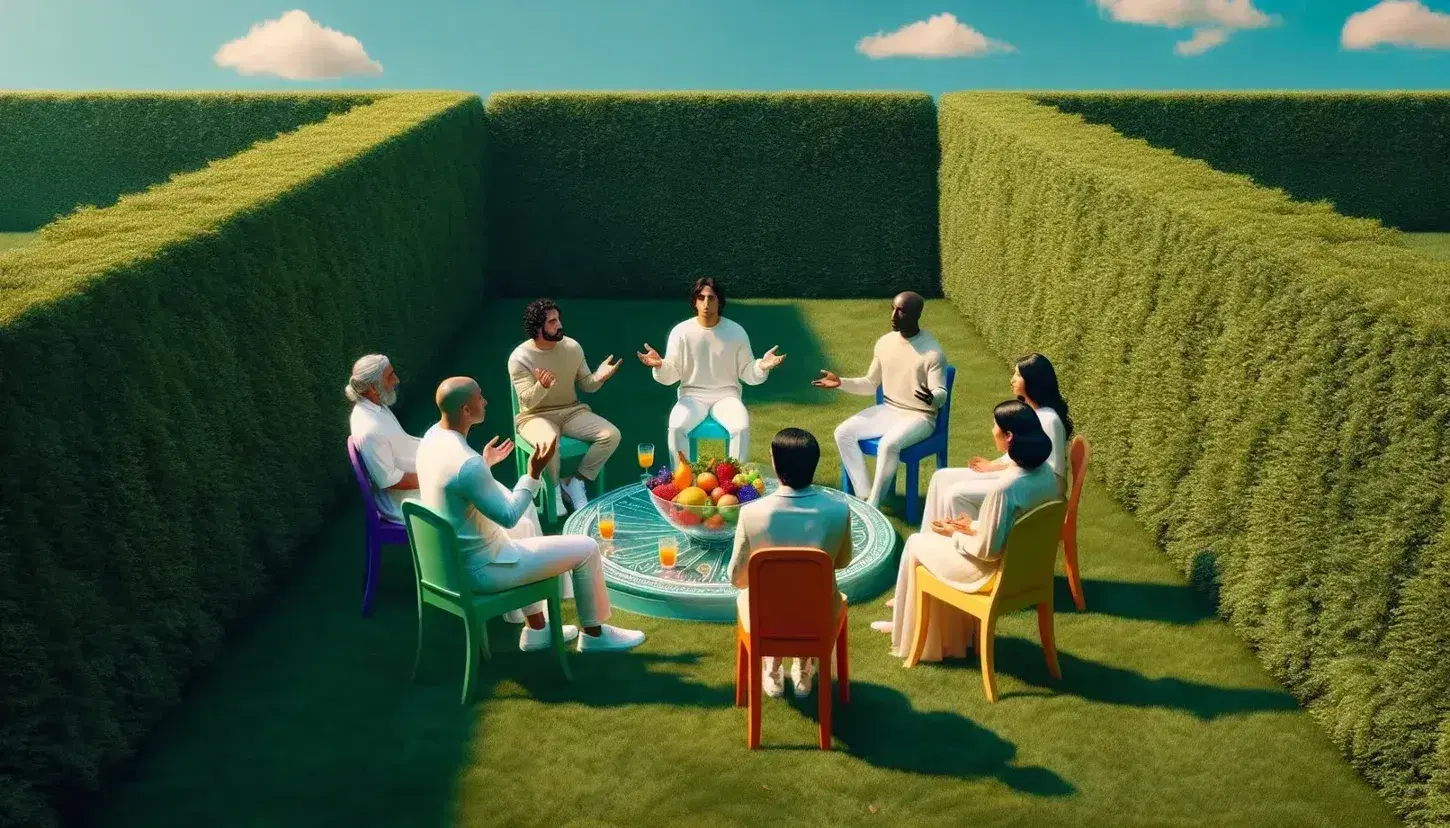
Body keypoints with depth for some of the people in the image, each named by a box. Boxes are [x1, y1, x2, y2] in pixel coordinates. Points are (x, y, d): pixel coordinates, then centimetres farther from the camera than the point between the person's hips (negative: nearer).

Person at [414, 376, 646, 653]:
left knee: (526, 527, 35)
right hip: (479, 569, -9)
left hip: (450, 559, 10)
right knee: (586, 548, 1)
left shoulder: (432, 436, -2)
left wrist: (486, 462, 21)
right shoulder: (468, 464, -32)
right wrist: (535, 472, -19)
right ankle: (593, 633, 24)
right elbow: (508, 516, -22)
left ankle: (535, 630, 37)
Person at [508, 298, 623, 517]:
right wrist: (542, 386, -41)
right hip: (536, 416, -5)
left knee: (612, 435, -18)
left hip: (571, 411, 5)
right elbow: (528, 401, -18)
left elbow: (585, 385, 6)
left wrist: (598, 377, -18)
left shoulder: (572, 347, -1)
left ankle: (574, 482, -3)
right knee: (549, 443, -39)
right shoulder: (519, 358, -14)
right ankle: (553, 488, -7)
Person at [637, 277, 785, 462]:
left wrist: (761, 367, -21)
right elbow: (669, 376, -3)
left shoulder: (736, 332, -3)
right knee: (676, 427, -30)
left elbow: (747, 374, 2)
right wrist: (660, 365, -26)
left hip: (726, 395, 0)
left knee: (742, 428, -30)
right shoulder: (681, 332, -4)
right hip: (692, 395, 0)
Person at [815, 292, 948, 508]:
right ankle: (864, 496, -10)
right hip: (888, 410, 6)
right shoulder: (884, 343, 2)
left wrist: (932, 398, -42)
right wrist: (842, 382, -4)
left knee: (889, 443, -35)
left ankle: (873, 506, -20)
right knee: (843, 432, -14)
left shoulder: (933, 352, -16)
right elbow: (870, 385, 11)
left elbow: (941, 395, -17)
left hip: (919, 417, -6)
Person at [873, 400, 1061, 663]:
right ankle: (911, 615, 39)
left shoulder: (1004, 486, -32)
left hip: (995, 570, -8)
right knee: (937, 535, 26)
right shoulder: (1046, 472, -6)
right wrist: (976, 526, 7)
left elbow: (987, 550, -24)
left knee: (917, 544, 14)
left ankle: (912, 629, 33)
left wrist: (955, 534, -7)